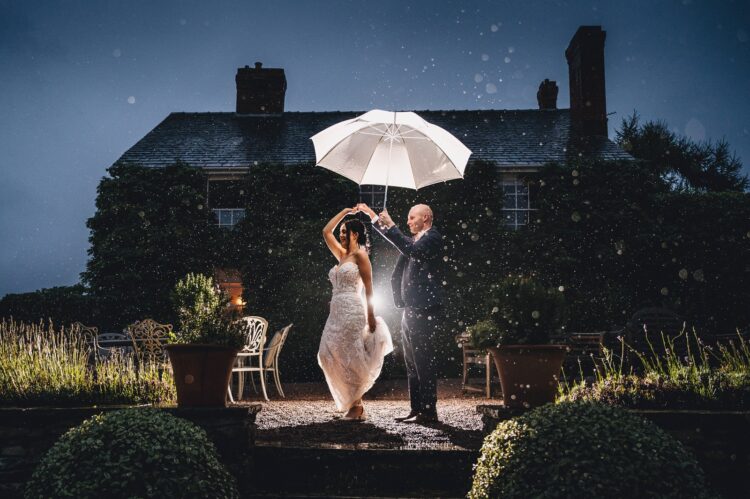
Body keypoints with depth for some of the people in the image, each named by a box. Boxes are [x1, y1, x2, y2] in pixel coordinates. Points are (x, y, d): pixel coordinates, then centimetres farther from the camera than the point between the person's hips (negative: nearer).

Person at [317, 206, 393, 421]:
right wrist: (344, 211, 24)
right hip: (337, 312, 8)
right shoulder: (342, 255, 18)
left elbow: (368, 288, -8)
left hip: (352, 312, -8)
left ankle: (357, 406, 1)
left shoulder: (360, 255, -4)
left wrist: (371, 316, -12)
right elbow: (326, 231, 24)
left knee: (350, 357, -7)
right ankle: (353, 404, 8)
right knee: (331, 356, 2)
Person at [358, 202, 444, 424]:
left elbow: (412, 251, -26)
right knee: (413, 363, 11)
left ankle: (428, 411, -5)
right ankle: (417, 409, 17)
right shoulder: (414, 240, 17)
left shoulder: (432, 238, -8)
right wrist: (373, 216, 29)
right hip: (411, 309, 10)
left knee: (423, 362, -8)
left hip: (424, 310, -10)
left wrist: (391, 226, -22)